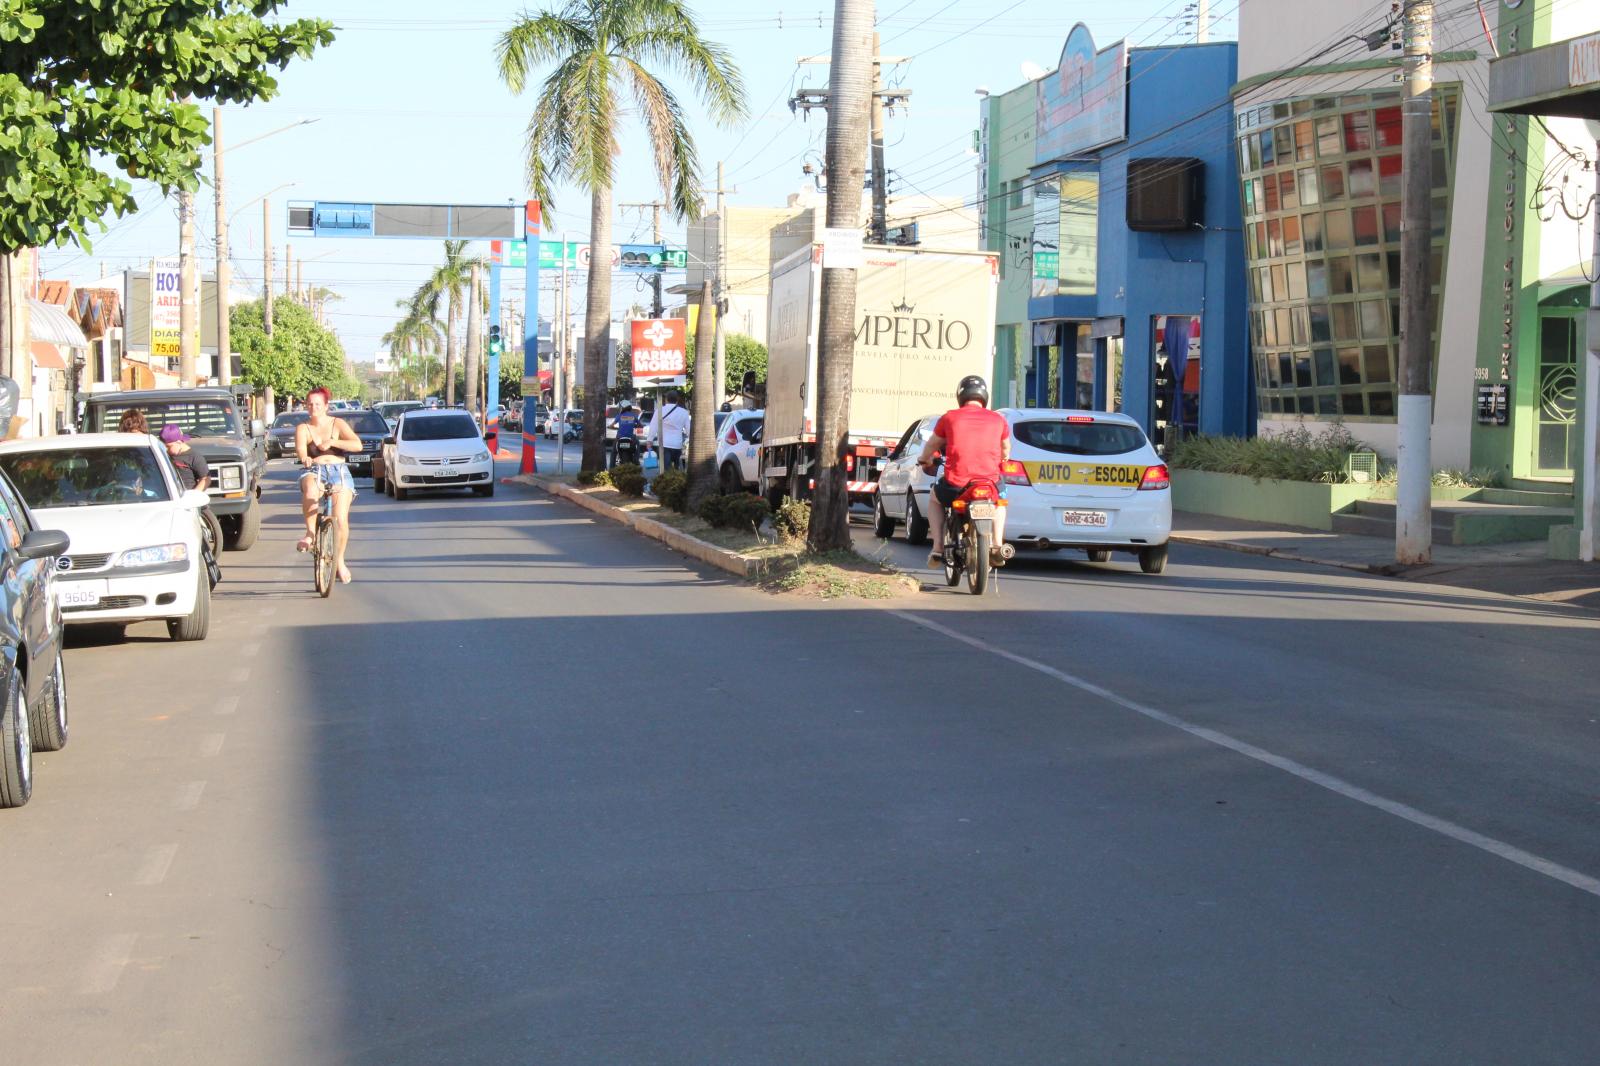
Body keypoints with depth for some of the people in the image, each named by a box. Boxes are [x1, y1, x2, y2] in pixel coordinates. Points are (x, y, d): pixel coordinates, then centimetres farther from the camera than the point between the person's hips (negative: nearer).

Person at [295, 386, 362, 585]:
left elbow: (357, 445, -8)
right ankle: (311, 533, -19)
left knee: (341, 519, -11)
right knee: (310, 493, -39)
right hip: (314, 471, 0)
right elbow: (300, 447, -14)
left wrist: (331, 442, -18)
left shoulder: (337, 424, 6)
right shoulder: (303, 428, 6)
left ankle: (339, 560, 10)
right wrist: (304, 458, -38)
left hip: (339, 472, 0)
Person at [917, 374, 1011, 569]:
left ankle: (938, 549, 18)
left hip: (956, 485, -1)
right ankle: (997, 545, 18)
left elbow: (931, 445, 20)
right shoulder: (998, 419, 5)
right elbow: (1006, 450, 23)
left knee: (936, 499, 33)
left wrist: (925, 461, 44)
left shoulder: (950, 417, 3)